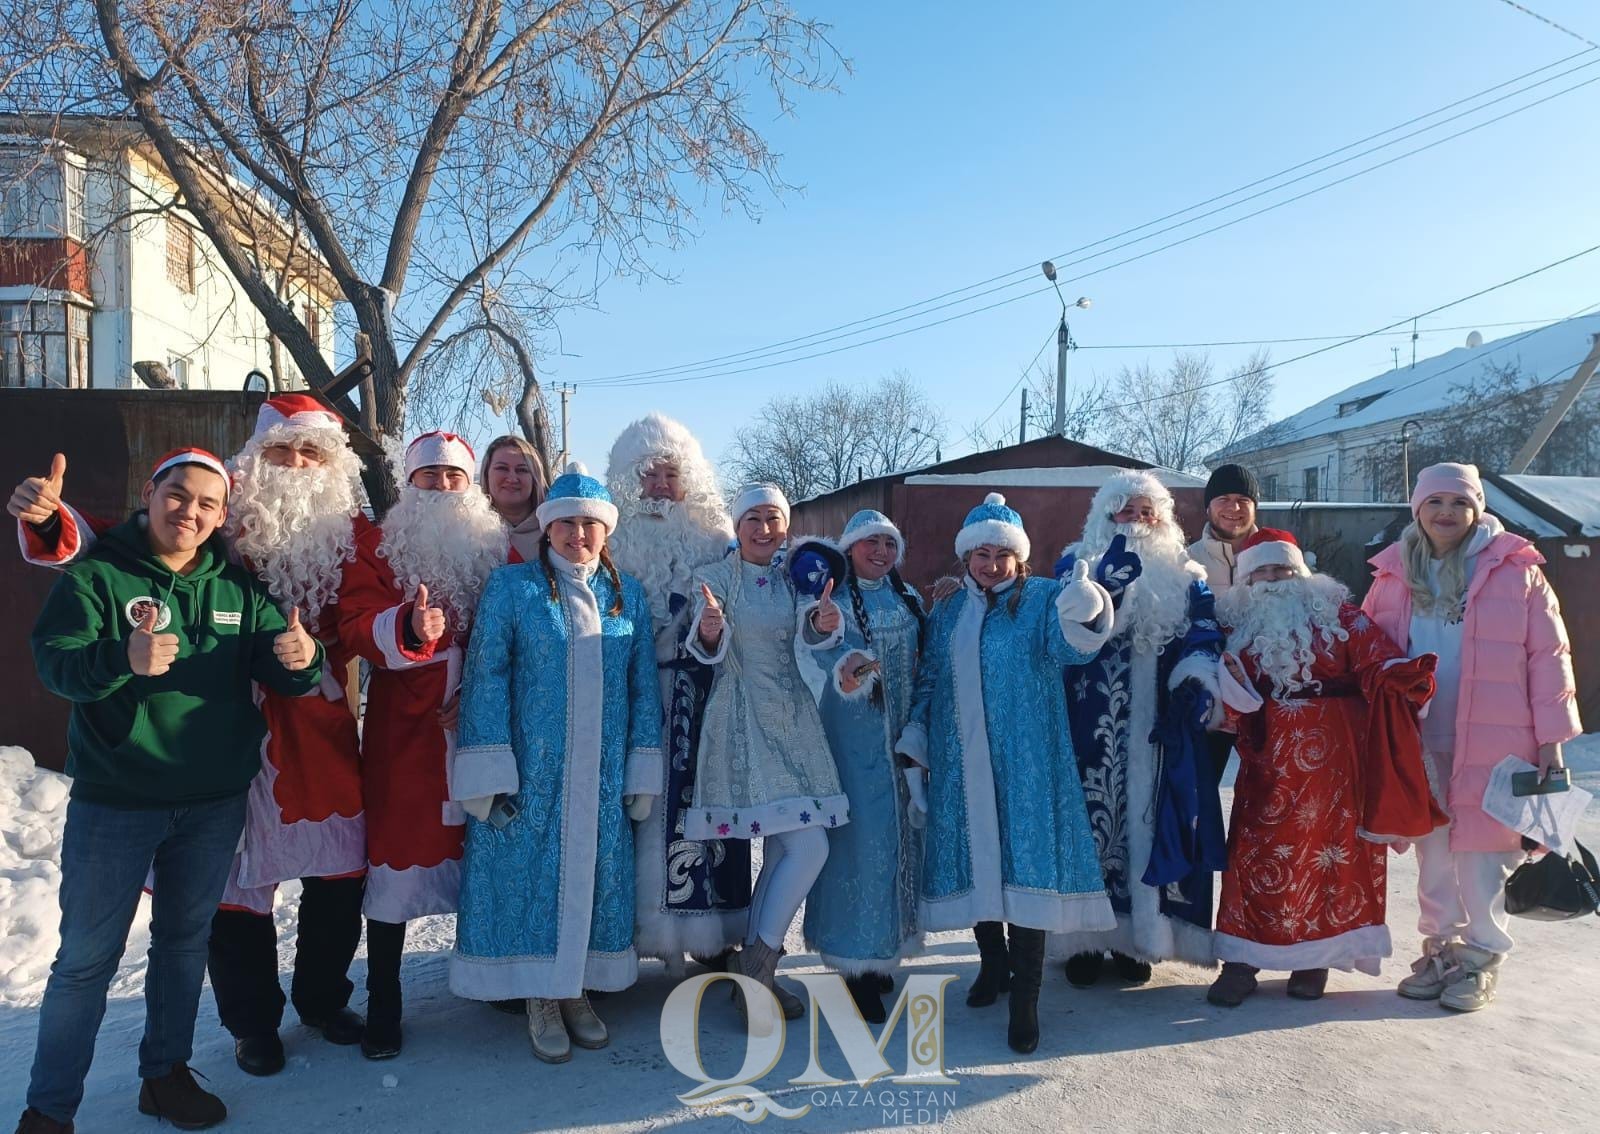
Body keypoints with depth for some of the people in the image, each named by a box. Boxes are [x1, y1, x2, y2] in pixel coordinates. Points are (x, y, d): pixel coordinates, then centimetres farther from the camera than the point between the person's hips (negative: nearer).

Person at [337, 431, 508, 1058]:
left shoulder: (497, 547, 8)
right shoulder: (378, 546, 3)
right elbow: (356, 624, -11)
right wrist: (408, 629, -31)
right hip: (404, 732, -2)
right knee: (394, 860, 2)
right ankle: (383, 1005, 16)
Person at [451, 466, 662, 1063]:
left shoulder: (628, 596, 8)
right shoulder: (511, 587, -1)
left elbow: (644, 686, 8)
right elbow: (486, 676, -6)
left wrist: (643, 770, 2)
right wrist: (491, 772, -13)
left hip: (604, 775, 3)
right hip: (531, 768, -3)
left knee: (596, 872, 8)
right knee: (530, 873, 2)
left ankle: (577, 988, 24)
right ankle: (540, 997, 18)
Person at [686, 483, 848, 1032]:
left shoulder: (794, 578, 9)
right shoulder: (717, 577, -4)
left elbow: (808, 631, -10)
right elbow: (710, 650, -14)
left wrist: (822, 624, -33)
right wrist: (709, 630, -37)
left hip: (792, 718, 6)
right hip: (743, 719, -6)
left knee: (781, 848, 9)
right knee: (809, 845, -12)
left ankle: (755, 972, 23)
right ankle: (759, 963, 4)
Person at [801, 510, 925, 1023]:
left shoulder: (908, 597, 12)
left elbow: (922, 662, 15)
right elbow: (827, 644, -24)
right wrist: (850, 663, -46)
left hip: (903, 735, 6)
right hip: (855, 735, -5)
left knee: (900, 834, 9)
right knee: (863, 838, -9)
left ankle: (882, 949, 24)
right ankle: (858, 966, 1)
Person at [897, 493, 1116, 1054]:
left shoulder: (1041, 599, -1)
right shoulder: (946, 613, 12)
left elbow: (1067, 646, -22)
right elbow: (927, 682, 16)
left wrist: (1081, 618, -44)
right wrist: (913, 744, 7)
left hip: (1024, 761, -4)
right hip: (959, 765, 4)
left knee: (1024, 859, -7)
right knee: (972, 860, 9)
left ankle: (1024, 997, 1)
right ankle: (993, 963, 30)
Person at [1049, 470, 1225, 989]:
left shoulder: (1184, 576, 13)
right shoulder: (1077, 564, 7)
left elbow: (1204, 634, 2)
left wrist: (1197, 679, -17)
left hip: (1156, 725, 2)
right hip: (1092, 725, -2)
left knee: (1148, 814, 3)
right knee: (1091, 810, -3)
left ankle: (1135, 935, 15)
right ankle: (1085, 938, 8)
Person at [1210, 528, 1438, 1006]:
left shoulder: (1336, 613, 4)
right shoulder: (1237, 626, 8)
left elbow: (1377, 658, -9)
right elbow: (1233, 706, 6)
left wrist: (1402, 675, -30)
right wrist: (1230, 691, -16)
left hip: (1333, 756, -1)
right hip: (1270, 758, 1)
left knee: (1332, 846, 4)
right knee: (1258, 851, -2)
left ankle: (1315, 958, 18)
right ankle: (1242, 960, 5)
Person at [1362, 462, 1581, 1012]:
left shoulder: (1516, 571, -2)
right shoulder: (1394, 575, 7)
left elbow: (1548, 656, -2)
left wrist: (1551, 735, -5)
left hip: (1492, 743, -3)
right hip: (1418, 744, 3)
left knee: (1482, 853, 2)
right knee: (1432, 851, 12)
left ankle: (1481, 959, 18)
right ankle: (1441, 947, 26)